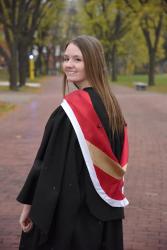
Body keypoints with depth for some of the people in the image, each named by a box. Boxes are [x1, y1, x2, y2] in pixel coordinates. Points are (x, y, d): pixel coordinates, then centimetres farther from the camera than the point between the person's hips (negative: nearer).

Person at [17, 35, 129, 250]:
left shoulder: (71, 108, -19)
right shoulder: (110, 104, 4)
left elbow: (50, 161, -18)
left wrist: (29, 203, -10)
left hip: (69, 207, -8)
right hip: (104, 208, 8)